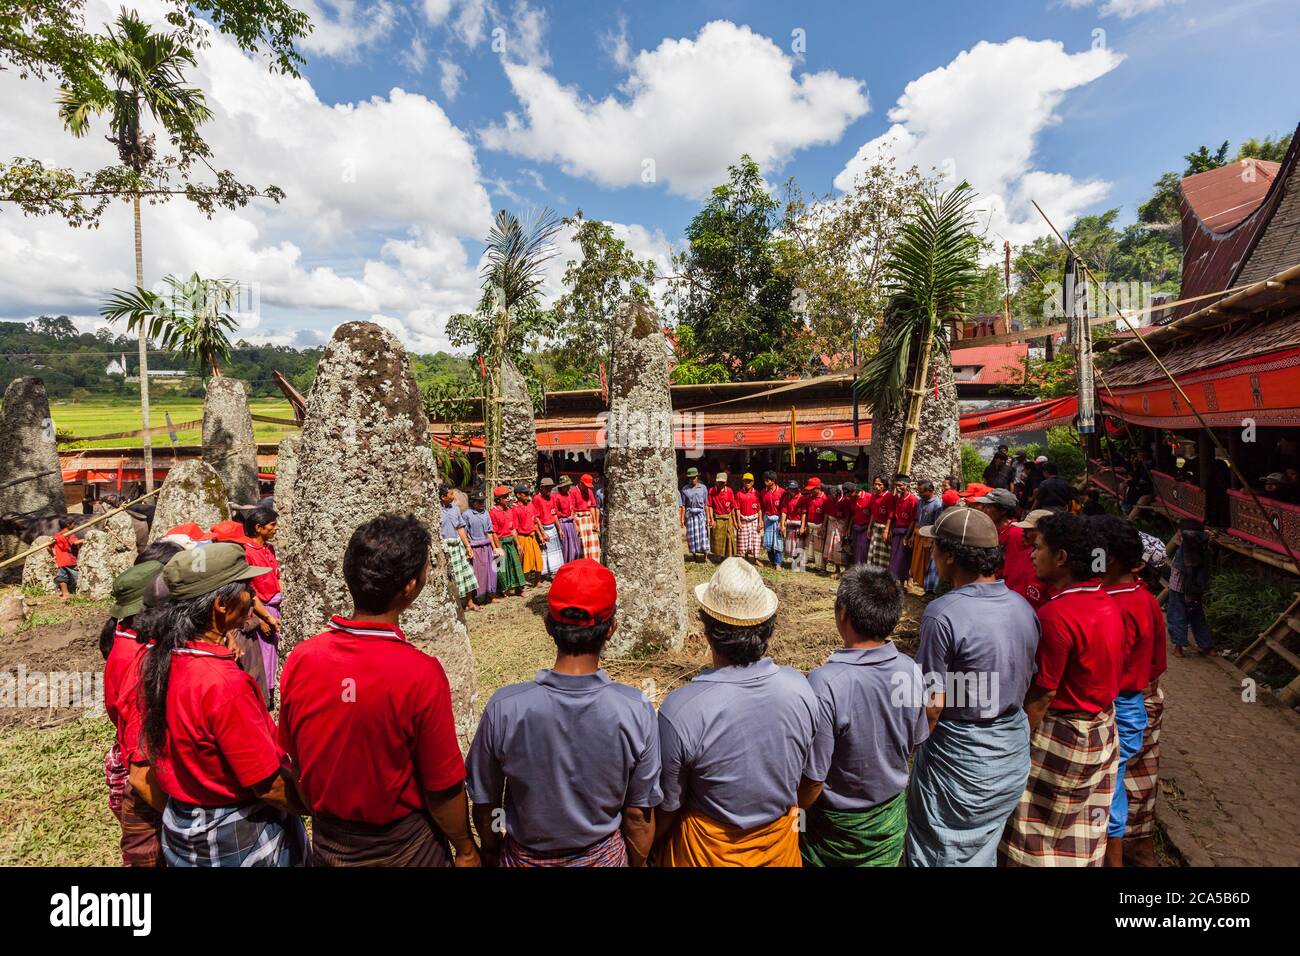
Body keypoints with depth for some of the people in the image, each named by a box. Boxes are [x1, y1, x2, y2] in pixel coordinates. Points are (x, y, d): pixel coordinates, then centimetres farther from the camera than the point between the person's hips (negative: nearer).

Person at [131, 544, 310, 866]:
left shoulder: (159, 664, -7)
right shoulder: (225, 683, -31)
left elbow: (142, 776, 5)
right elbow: (269, 786, -24)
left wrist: (185, 822, 17)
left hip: (182, 837, 7)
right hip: (241, 843, -7)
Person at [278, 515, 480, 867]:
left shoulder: (300, 659, -17)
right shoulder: (421, 674, -30)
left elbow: (292, 762, -2)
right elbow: (443, 788, -20)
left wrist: (323, 813, 15)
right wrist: (466, 850, -3)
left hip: (328, 844, 4)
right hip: (401, 848, -4)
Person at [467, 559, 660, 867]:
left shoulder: (504, 708, -27)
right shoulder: (636, 711, -27)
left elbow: (485, 805, -11)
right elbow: (639, 815, -13)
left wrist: (491, 853, 9)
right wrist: (637, 862, 6)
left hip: (526, 858, 0)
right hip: (604, 856, 1)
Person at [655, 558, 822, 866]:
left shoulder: (679, 710, -32)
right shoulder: (800, 688, -20)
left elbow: (667, 807, -16)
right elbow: (812, 782, -4)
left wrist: (645, 849, 5)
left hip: (709, 850, -3)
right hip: (780, 843, 3)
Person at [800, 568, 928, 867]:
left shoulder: (824, 684, -35)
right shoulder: (911, 670, -17)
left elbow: (813, 776, -27)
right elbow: (915, 744, -1)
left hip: (838, 823, -4)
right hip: (892, 815, 5)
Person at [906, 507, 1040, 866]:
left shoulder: (944, 613, -27)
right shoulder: (1023, 606, -5)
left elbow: (933, 704, -22)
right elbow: (1026, 683, 6)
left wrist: (914, 746, -5)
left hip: (961, 759, -6)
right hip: (1014, 755, 7)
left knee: (943, 856, 15)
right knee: (984, 852, 26)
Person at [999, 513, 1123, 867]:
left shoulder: (1057, 614, -28)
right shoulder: (1107, 602, -1)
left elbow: (1041, 696, -24)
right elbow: (1103, 671, 8)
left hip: (1060, 733, -8)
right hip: (1101, 729, 8)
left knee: (1040, 829, 10)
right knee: (1083, 824, 23)